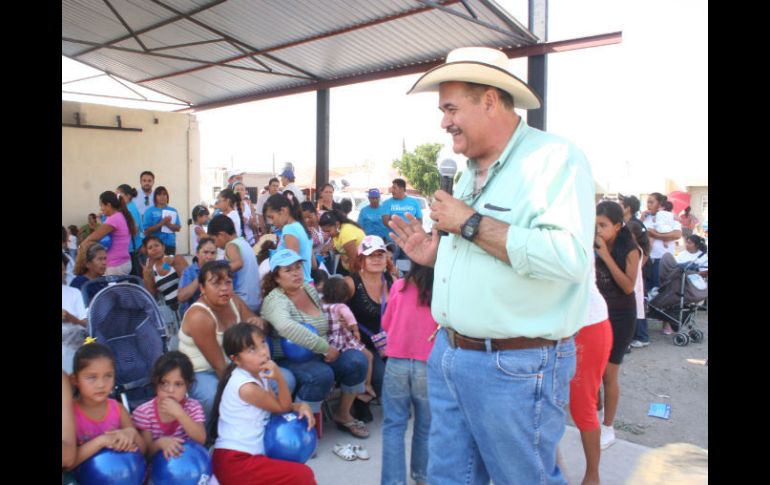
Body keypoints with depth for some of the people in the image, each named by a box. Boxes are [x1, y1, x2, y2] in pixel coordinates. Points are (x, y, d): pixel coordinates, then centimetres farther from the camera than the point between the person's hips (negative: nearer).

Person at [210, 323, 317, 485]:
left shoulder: (258, 374, 7)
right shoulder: (246, 387, -21)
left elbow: (281, 404, 14)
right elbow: (282, 407, -10)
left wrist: (300, 405, -7)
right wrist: (280, 377, -27)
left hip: (246, 455, 9)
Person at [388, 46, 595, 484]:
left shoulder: (555, 159, -14)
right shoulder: (470, 173, 15)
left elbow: (568, 257, -29)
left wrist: (470, 223, -22)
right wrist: (436, 256, 7)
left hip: (515, 367, -8)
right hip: (449, 355, 9)